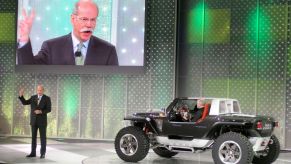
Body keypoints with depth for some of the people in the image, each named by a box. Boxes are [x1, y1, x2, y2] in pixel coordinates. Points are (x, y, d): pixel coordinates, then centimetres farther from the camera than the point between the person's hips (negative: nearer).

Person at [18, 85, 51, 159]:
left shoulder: (47, 98, -4)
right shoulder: (33, 97, 8)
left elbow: (49, 109, -9)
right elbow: (24, 103, 4)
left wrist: (41, 111, -24)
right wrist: (21, 95, -10)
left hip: (42, 120, -4)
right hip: (33, 120, 4)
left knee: (43, 137, 0)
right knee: (33, 137, 6)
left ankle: (43, 153, 6)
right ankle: (33, 153, 13)